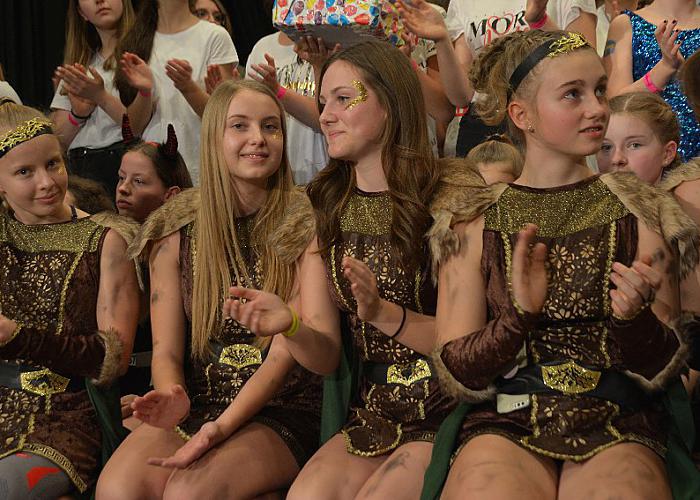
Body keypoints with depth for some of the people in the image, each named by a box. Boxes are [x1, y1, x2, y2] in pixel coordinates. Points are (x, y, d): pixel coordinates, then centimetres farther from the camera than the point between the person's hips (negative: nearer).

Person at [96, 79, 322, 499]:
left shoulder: (305, 225, -4)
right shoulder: (176, 230, 5)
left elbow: (286, 351, -10)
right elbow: (166, 351, 4)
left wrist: (223, 426, -23)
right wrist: (172, 397, -19)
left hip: (282, 408, -3)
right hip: (196, 405, 3)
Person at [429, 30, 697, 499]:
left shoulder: (642, 214, 6)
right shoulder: (474, 224, 5)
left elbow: (662, 371, 5)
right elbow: (460, 377, 1)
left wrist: (633, 317, -17)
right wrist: (519, 315, -17)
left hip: (617, 426, 1)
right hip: (506, 425, 0)